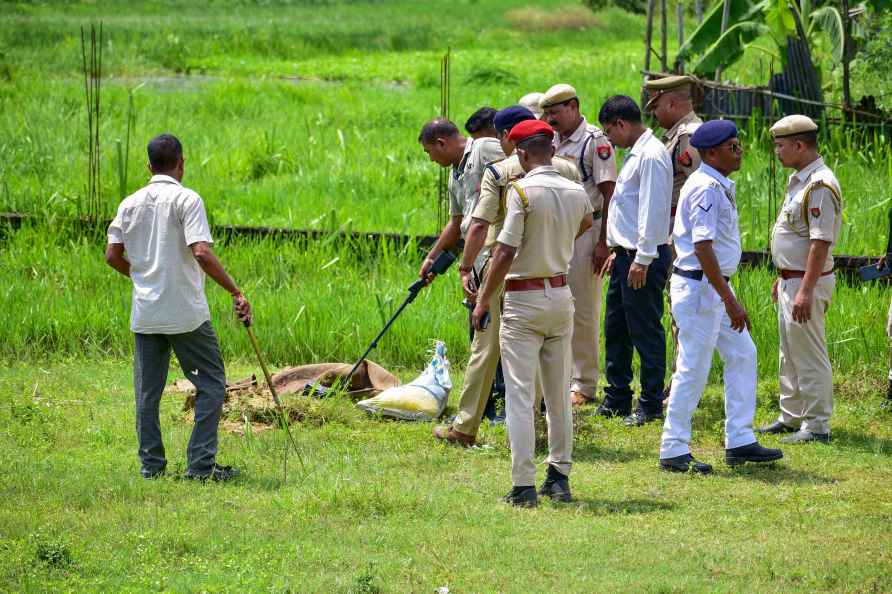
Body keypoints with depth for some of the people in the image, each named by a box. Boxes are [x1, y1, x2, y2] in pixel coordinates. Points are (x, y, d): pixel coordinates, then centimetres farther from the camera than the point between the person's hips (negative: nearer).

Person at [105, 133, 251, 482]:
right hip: (186, 314, -5)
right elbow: (202, 253, -20)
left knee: (147, 391, 11)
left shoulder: (130, 204, 6)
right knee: (211, 384, 3)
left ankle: (151, 464, 12)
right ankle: (201, 463, -2)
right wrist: (236, 292, -17)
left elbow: (113, 256, 7)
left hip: (144, 314, 5)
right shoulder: (186, 199, -10)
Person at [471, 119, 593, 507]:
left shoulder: (523, 191, -15)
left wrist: (483, 300, -11)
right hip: (562, 295, 6)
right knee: (559, 394, 14)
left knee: (520, 395, -5)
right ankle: (559, 478, 18)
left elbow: (505, 252, -19)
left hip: (524, 300, -6)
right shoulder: (576, 193, 3)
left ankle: (523, 486, -9)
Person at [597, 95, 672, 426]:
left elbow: (652, 210, -21)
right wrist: (618, 251, 22)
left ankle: (650, 405, 1)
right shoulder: (636, 154, 17)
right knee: (616, 329, 15)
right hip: (627, 255, 10)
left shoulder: (651, 156, -15)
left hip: (644, 258, -10)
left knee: (645, 331, -4)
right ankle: (617, 399, 23)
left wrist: (642, 258, -22)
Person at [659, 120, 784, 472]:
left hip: (715, 287, 10)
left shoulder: (720, 186, 13)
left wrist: (727, 297, 19)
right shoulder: (706, 188, -19)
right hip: (699, 287, -10)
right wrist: (730, 300, -26)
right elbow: (703, 247, -25)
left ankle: (739, 443, 17)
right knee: (693, 368, -5)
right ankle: (673, 452, 1)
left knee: (742, 356, 13)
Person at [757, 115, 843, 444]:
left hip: (808, 281, -10)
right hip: (790, 279, 10)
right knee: (789, 354, 17)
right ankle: (792, 417, 27)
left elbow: (820, 243, -25)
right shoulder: (798, 180, 13)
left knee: (809, 355, -5)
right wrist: (782, 278, 23)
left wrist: (805, 291, -27)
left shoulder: (820, 185, -21)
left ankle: (817, 425, 0)